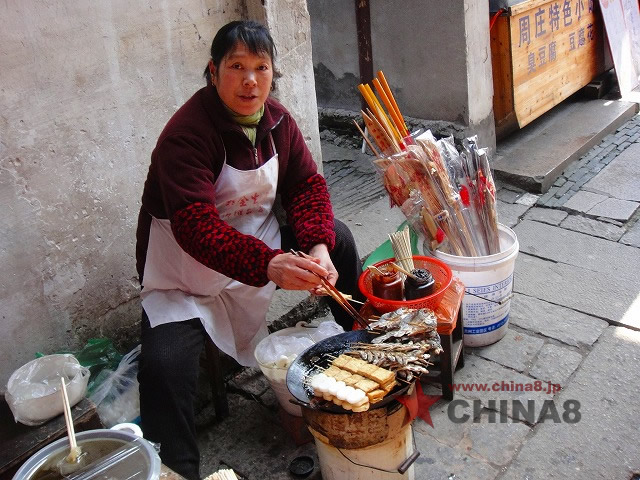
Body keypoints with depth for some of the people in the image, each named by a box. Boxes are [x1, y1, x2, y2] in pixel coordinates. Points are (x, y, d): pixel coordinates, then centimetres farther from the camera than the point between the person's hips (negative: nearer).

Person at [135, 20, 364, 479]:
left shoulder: (277, 120, -3)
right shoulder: (187, 133, -25)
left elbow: (308, 184, -2)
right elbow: (195, 226, -36)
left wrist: (318, 247, -22)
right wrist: (270, 265, -50)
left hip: (261, 244, 6)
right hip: (185, 272, -6)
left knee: (337, 237, -3)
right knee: (165, 365, -26)